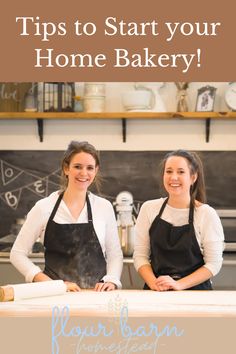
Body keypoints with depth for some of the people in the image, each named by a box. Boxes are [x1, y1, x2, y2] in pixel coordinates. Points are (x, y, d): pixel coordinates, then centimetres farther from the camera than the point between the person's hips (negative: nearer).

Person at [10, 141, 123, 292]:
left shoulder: (104, 207, 5)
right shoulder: (44, 207, 0)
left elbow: (115, 254, 12)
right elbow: (18, 253, 2)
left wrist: (111, 281, -6)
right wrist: (50, 284, -8)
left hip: (97, 293, 1)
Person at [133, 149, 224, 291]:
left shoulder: (207, 214, -2)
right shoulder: (149, 208, 5)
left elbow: (214, 263, -3)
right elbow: (140, 255, 6)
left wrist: (179, 284, -11)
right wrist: (154, 283, -9)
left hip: (195, 291, -2)